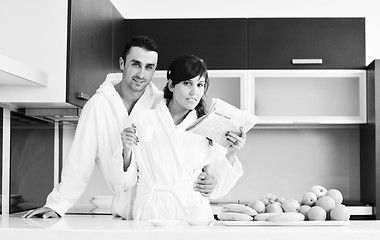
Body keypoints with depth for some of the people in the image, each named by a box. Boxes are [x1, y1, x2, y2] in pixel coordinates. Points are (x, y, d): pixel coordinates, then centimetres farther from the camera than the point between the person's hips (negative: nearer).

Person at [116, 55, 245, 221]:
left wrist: (230, 154, -1)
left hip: (194, 214, 2)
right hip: (151, 214, -2)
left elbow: (216, 190, 11)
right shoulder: (141, 121, 3)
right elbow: (127, 181, 6)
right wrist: (127, 150, -10)